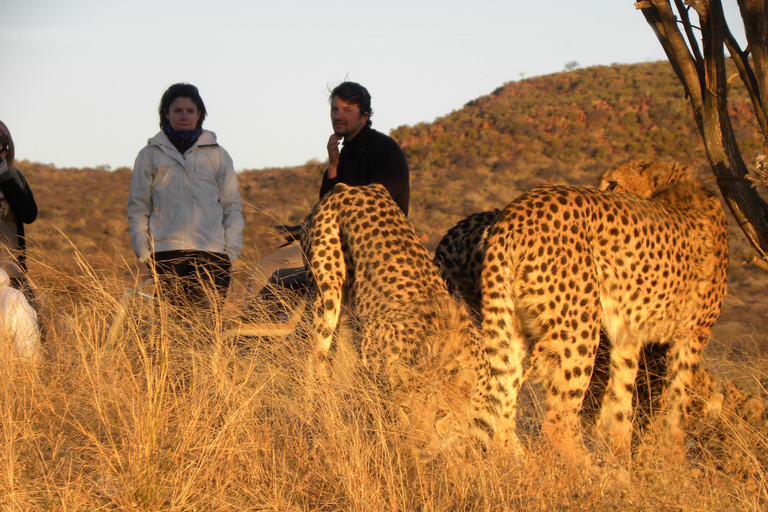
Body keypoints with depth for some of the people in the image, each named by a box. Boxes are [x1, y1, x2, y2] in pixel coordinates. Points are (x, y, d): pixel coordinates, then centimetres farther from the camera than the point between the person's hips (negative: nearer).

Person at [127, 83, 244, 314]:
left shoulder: (217, 154, 16)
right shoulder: (150, 154, 14)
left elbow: (232, 206, 16)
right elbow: (138, 206, 14)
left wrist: (231, 250, 5)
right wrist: (142, 249, 3)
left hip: (211, 251, 0)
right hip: (166, 252, 0)